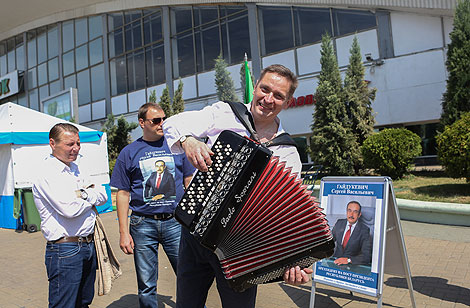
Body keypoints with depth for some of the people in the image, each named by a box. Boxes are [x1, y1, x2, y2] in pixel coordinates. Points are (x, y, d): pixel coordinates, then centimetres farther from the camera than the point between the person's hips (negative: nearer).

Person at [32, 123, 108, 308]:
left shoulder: (76, 169, 13)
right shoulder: (47, 174, -13)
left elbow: (103, 196, 9)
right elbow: (70, 209, -25)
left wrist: (85, 194, -10)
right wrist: (91, 197, -5)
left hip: (88, 245, 8)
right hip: (65, 249, -8)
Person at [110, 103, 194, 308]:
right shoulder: (128, 153, 3)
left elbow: (189, 182, 9)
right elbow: (123, 194, 4)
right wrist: (124, 233, 0)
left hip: (175, 222, 0)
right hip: (143, 224, 0)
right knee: (146, 286, 12)